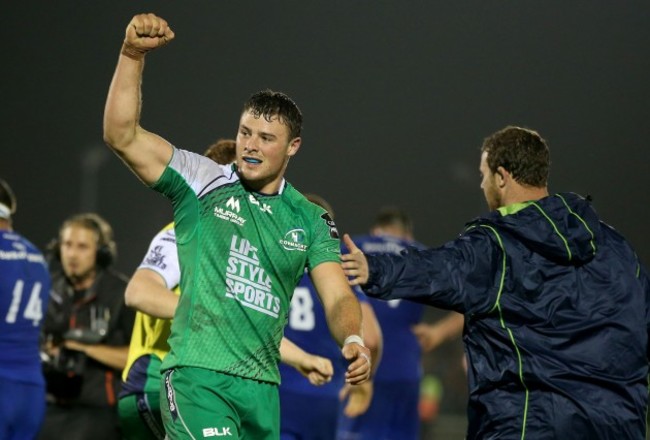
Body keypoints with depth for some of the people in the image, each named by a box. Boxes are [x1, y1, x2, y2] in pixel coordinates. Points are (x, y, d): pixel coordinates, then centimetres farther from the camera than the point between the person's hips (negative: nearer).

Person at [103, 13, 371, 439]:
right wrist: (133, 54, -17)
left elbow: (337, 297, 3)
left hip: (263, 386, 5)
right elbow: (122, 136, -7)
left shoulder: (310, 220, 11)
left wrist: (354, 340, -19)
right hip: (198, 376, -5)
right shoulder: (203, 183, 2)